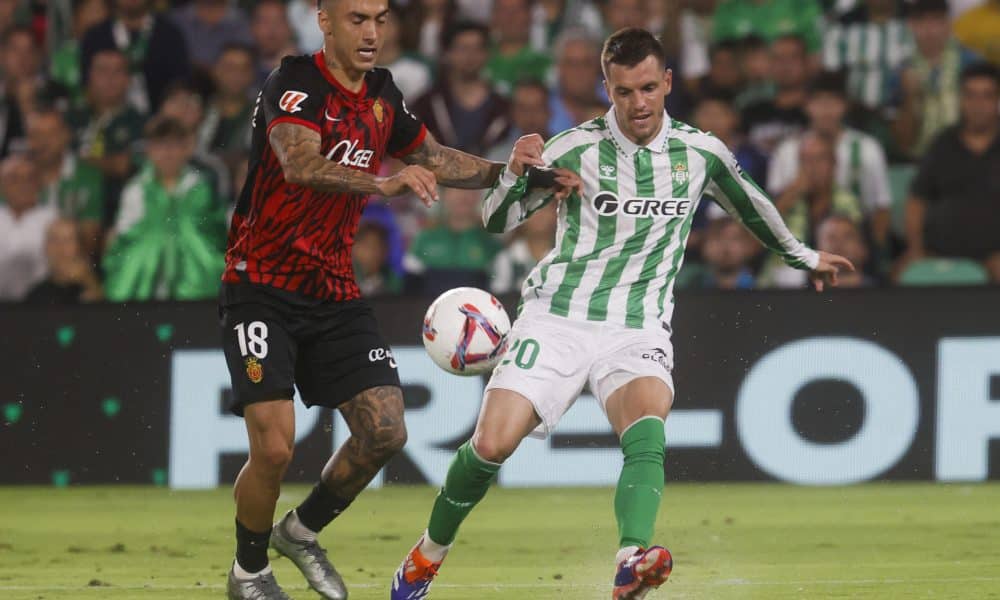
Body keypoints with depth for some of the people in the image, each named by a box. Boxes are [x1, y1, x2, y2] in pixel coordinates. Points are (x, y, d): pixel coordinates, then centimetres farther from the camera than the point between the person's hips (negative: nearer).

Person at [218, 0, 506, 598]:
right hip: (263, 289, -6)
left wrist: (506, 171, 7)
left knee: (384, 432, -4)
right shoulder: (296, 83, -17)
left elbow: (433, 157, 22)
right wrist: (386, 183, -50)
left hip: (335, 292, 6)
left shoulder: (382, 92, 6)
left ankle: (303, 531, 21)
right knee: (274, 446, -15)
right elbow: (302, 165, -35)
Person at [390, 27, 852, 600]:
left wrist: (805, 257, 38)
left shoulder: (702, 152, 5)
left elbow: (752, 205, 26)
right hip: (558, 315, -1)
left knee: (647, 429, -31)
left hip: (639, 329, 1)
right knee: (492, 443, -13)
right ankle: (429, 553, 13)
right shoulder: (575, 148, -4)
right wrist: (516, 173, -21)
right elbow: (498, 220, 0)